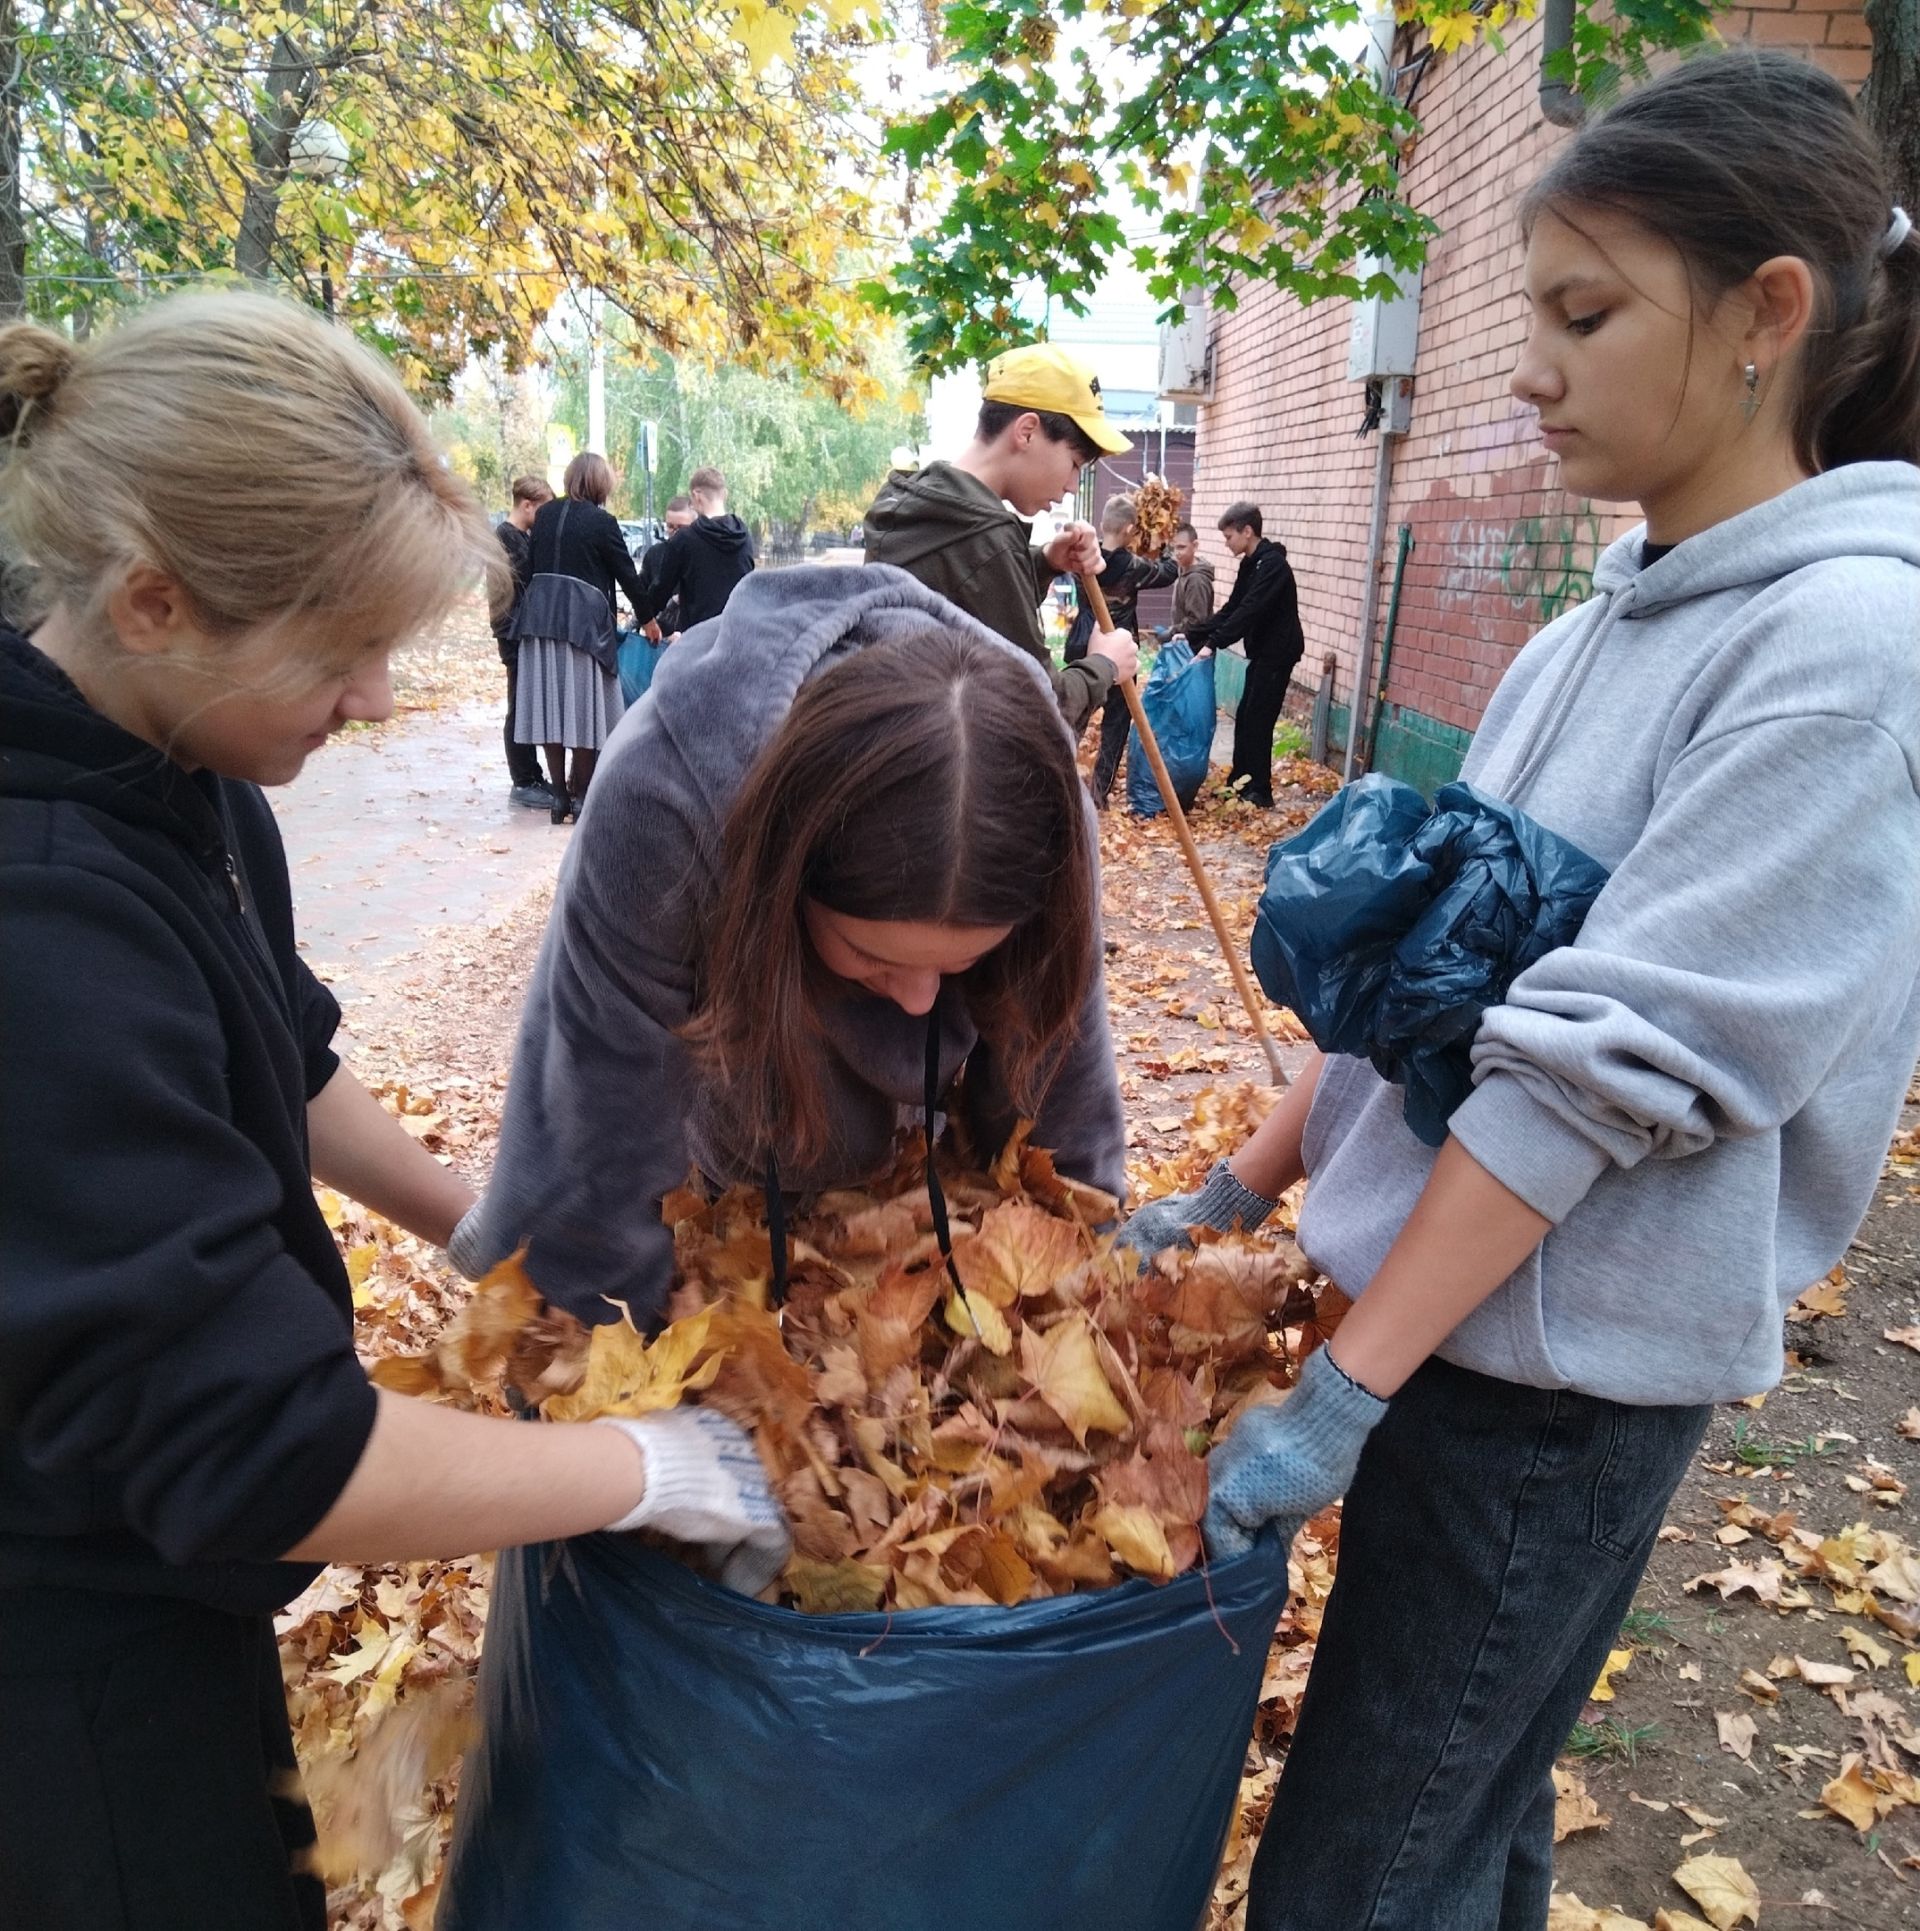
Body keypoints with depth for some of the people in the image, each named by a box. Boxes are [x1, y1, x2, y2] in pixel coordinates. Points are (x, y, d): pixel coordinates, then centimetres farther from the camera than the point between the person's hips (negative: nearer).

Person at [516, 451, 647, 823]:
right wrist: (645, 617, 12)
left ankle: (558, 795, 10)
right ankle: (581, 796, 4)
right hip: (583, 620, -5)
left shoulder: (545, 514, 10)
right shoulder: (601, 522, -5)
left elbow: (530, 566, 13)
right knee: (584, 705, 2)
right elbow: (627, 573, 0)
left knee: (550, 702, 7)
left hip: (540, 614, 5)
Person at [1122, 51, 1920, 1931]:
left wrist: (1338, 1394, -19)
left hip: (1568, 1362, -7)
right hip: (1446, 1302, 7)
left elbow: (1614, 1059, -22)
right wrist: (1233, 1195, 8)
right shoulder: (1597, 635, 8)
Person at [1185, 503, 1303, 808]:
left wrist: (1213, 643, -30)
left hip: (1277, 653, -9)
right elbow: (1230, 610, 12)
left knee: (1258, 721, -7)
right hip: (1262, 652, 9)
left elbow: (1249, 612, -27)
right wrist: (1192, 634, 5)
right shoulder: (1250, 564, 11)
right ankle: (1239, 782, 22)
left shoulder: (1272, 564, -19)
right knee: (1245, 718, 13)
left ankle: (1260, 793, -2)